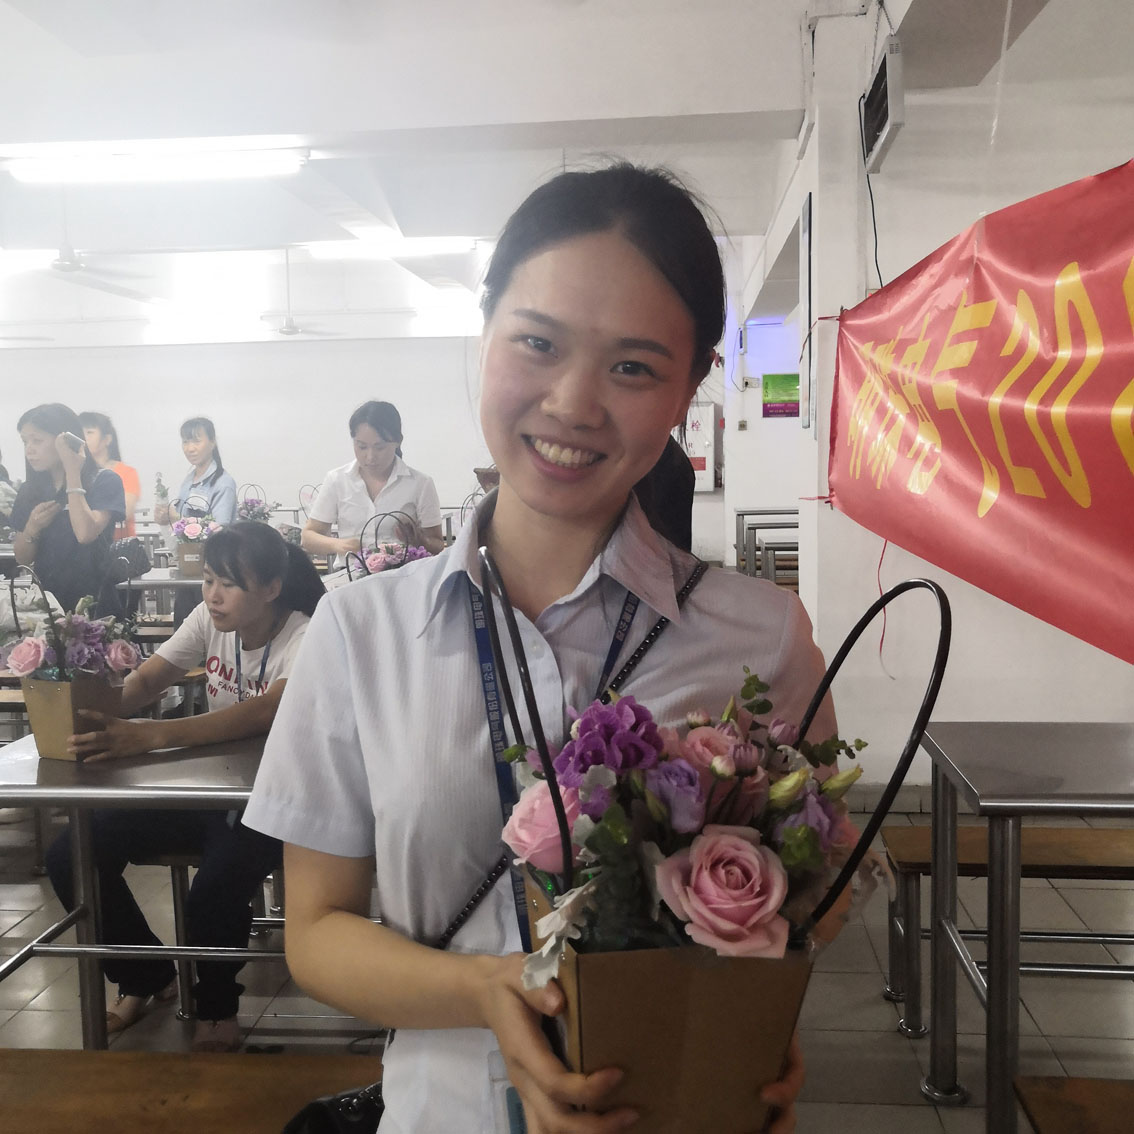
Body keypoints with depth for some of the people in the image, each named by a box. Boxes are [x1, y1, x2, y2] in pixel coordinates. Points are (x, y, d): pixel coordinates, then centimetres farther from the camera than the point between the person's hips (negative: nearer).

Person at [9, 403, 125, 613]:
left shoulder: (104, 481, -5)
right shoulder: (30, 491, 9)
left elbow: (85, 533, -23)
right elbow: (22, 559, 11)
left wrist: (72, 473, -16)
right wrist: (32, 528, -9)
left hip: (93, 604, -4)